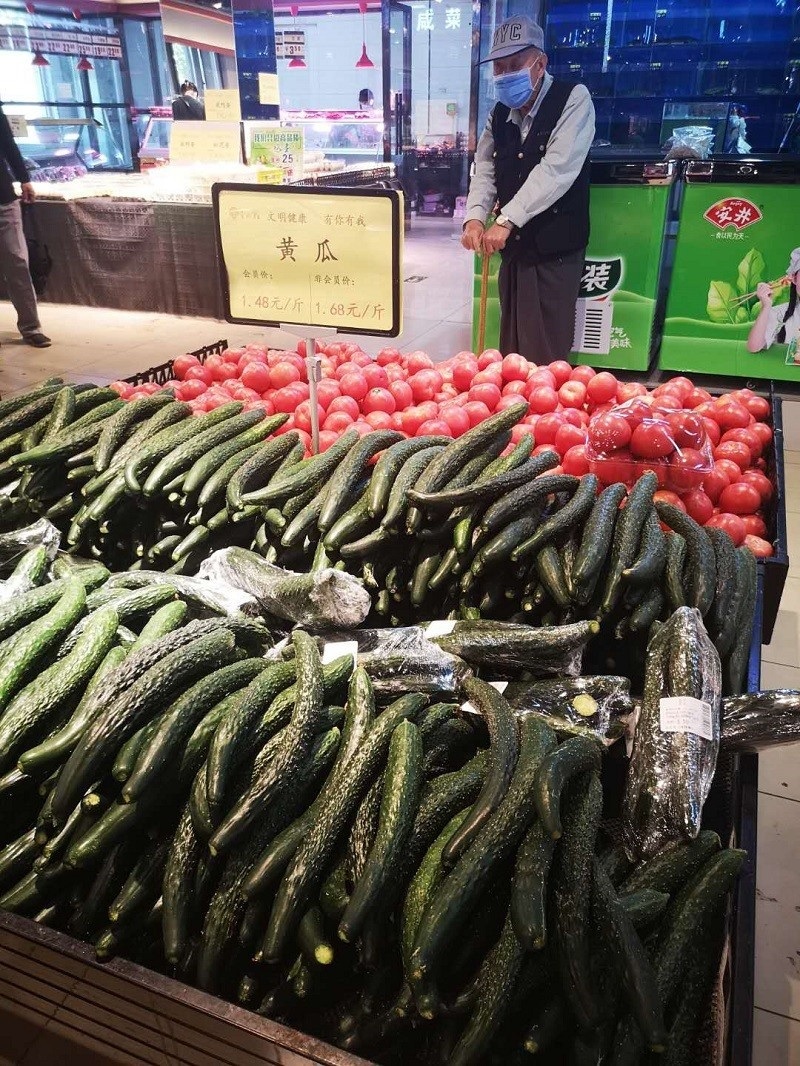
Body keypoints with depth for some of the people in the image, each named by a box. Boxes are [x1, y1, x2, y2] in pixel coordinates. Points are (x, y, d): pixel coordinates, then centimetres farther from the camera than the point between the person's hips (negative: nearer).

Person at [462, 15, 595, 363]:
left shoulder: (573, 99, -9)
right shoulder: (500, 113, 11)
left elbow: (557, 168, -21)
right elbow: (485, 170, 6)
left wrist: (506, 219, -27)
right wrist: (475, 216, -14)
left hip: (555, 248, -6)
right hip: (513, 246, 6)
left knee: (546, 353, -3)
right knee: (513, 344, 12)